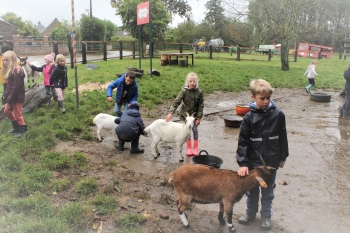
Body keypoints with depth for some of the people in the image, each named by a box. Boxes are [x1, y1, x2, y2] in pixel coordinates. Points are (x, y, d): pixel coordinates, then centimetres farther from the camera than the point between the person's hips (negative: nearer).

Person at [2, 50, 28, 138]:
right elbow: (9, 85, 15)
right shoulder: (10, 70, 10)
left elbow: (16, 87, -25)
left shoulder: (16, 71, -22)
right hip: (12, 96, 10)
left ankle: (23, 129, 18)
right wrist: (6, 95, 11)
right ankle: (16, 127, 32)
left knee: (17, 114, 1)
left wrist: (10, 98, -22)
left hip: (17, 96, -10)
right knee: (7, 111, 19)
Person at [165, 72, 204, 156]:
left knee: (195, 130, 5)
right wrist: (171, 113, -34)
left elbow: (201, 106, -9)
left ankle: (195, 147, 22)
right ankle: (189, 147, 23)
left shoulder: (199, 92, -15)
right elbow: (176, 102, -22)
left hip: (194, 114, 0)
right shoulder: (184, 91, -18)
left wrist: (198, 118, -11)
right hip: (185, 113, 0)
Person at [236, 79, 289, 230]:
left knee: (268, 191, 17)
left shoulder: (278, 115, -9)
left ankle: (266, 215, 38)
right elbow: (243, 141, -11)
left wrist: (282, 157, 7)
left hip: (271, 161, 0)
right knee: (252, 190, 19)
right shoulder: (249, 117, -12)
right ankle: (250, 212, 41)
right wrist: (242, 163, -16)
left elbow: (282, 138, 1)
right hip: (253, 162, 0)